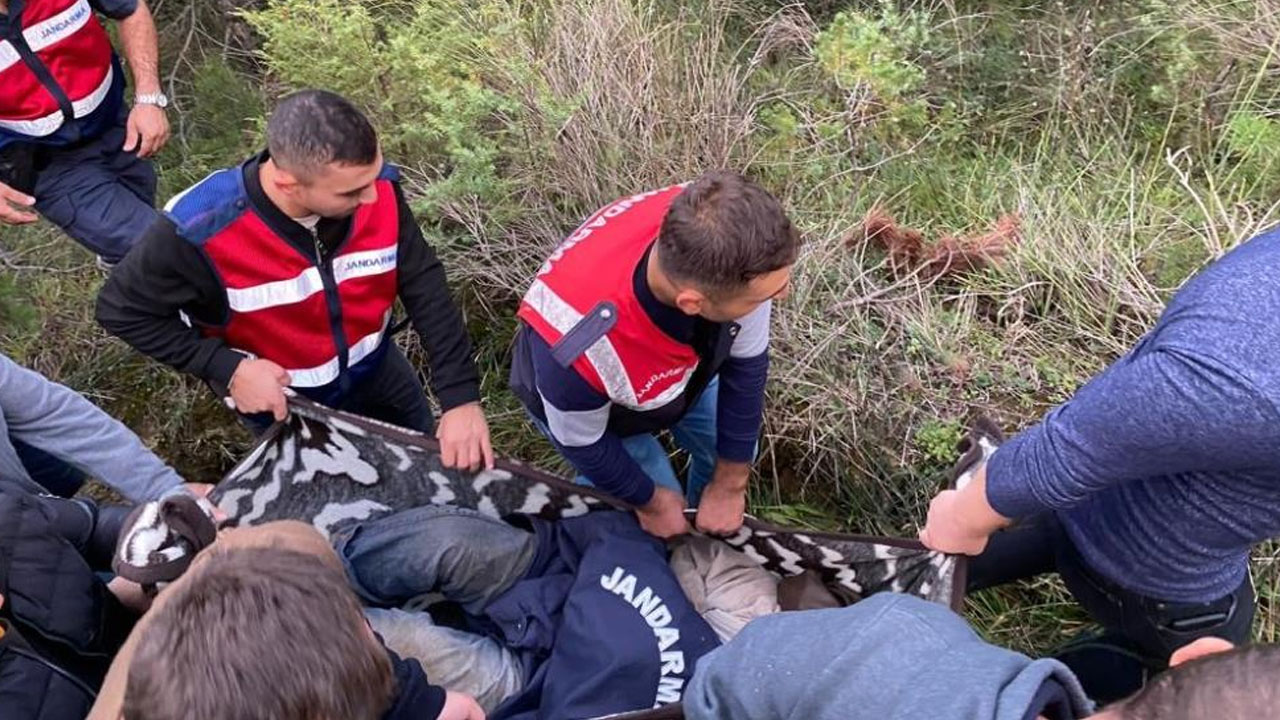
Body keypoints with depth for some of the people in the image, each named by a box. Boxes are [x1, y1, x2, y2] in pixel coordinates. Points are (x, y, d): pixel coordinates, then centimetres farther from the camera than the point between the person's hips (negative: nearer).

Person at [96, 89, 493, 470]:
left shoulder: (379, 190, -29)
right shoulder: (200, 230, -37)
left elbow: (426, 286, -19)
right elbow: (122, 311, -20)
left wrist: (460, 396, -26)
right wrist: (229, 369, -28)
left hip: (375, 370, 3)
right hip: (279, 396, -3)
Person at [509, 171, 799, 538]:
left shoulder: (730, 252, -38)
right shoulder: (575, 353, -48)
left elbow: (746, 362, -19)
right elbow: (583, 443, -24)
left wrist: (730, 484, -8)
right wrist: (650, 501, -6)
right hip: (584, 397, -4)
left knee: (735, 450, 14)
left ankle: (708, 529, 46)